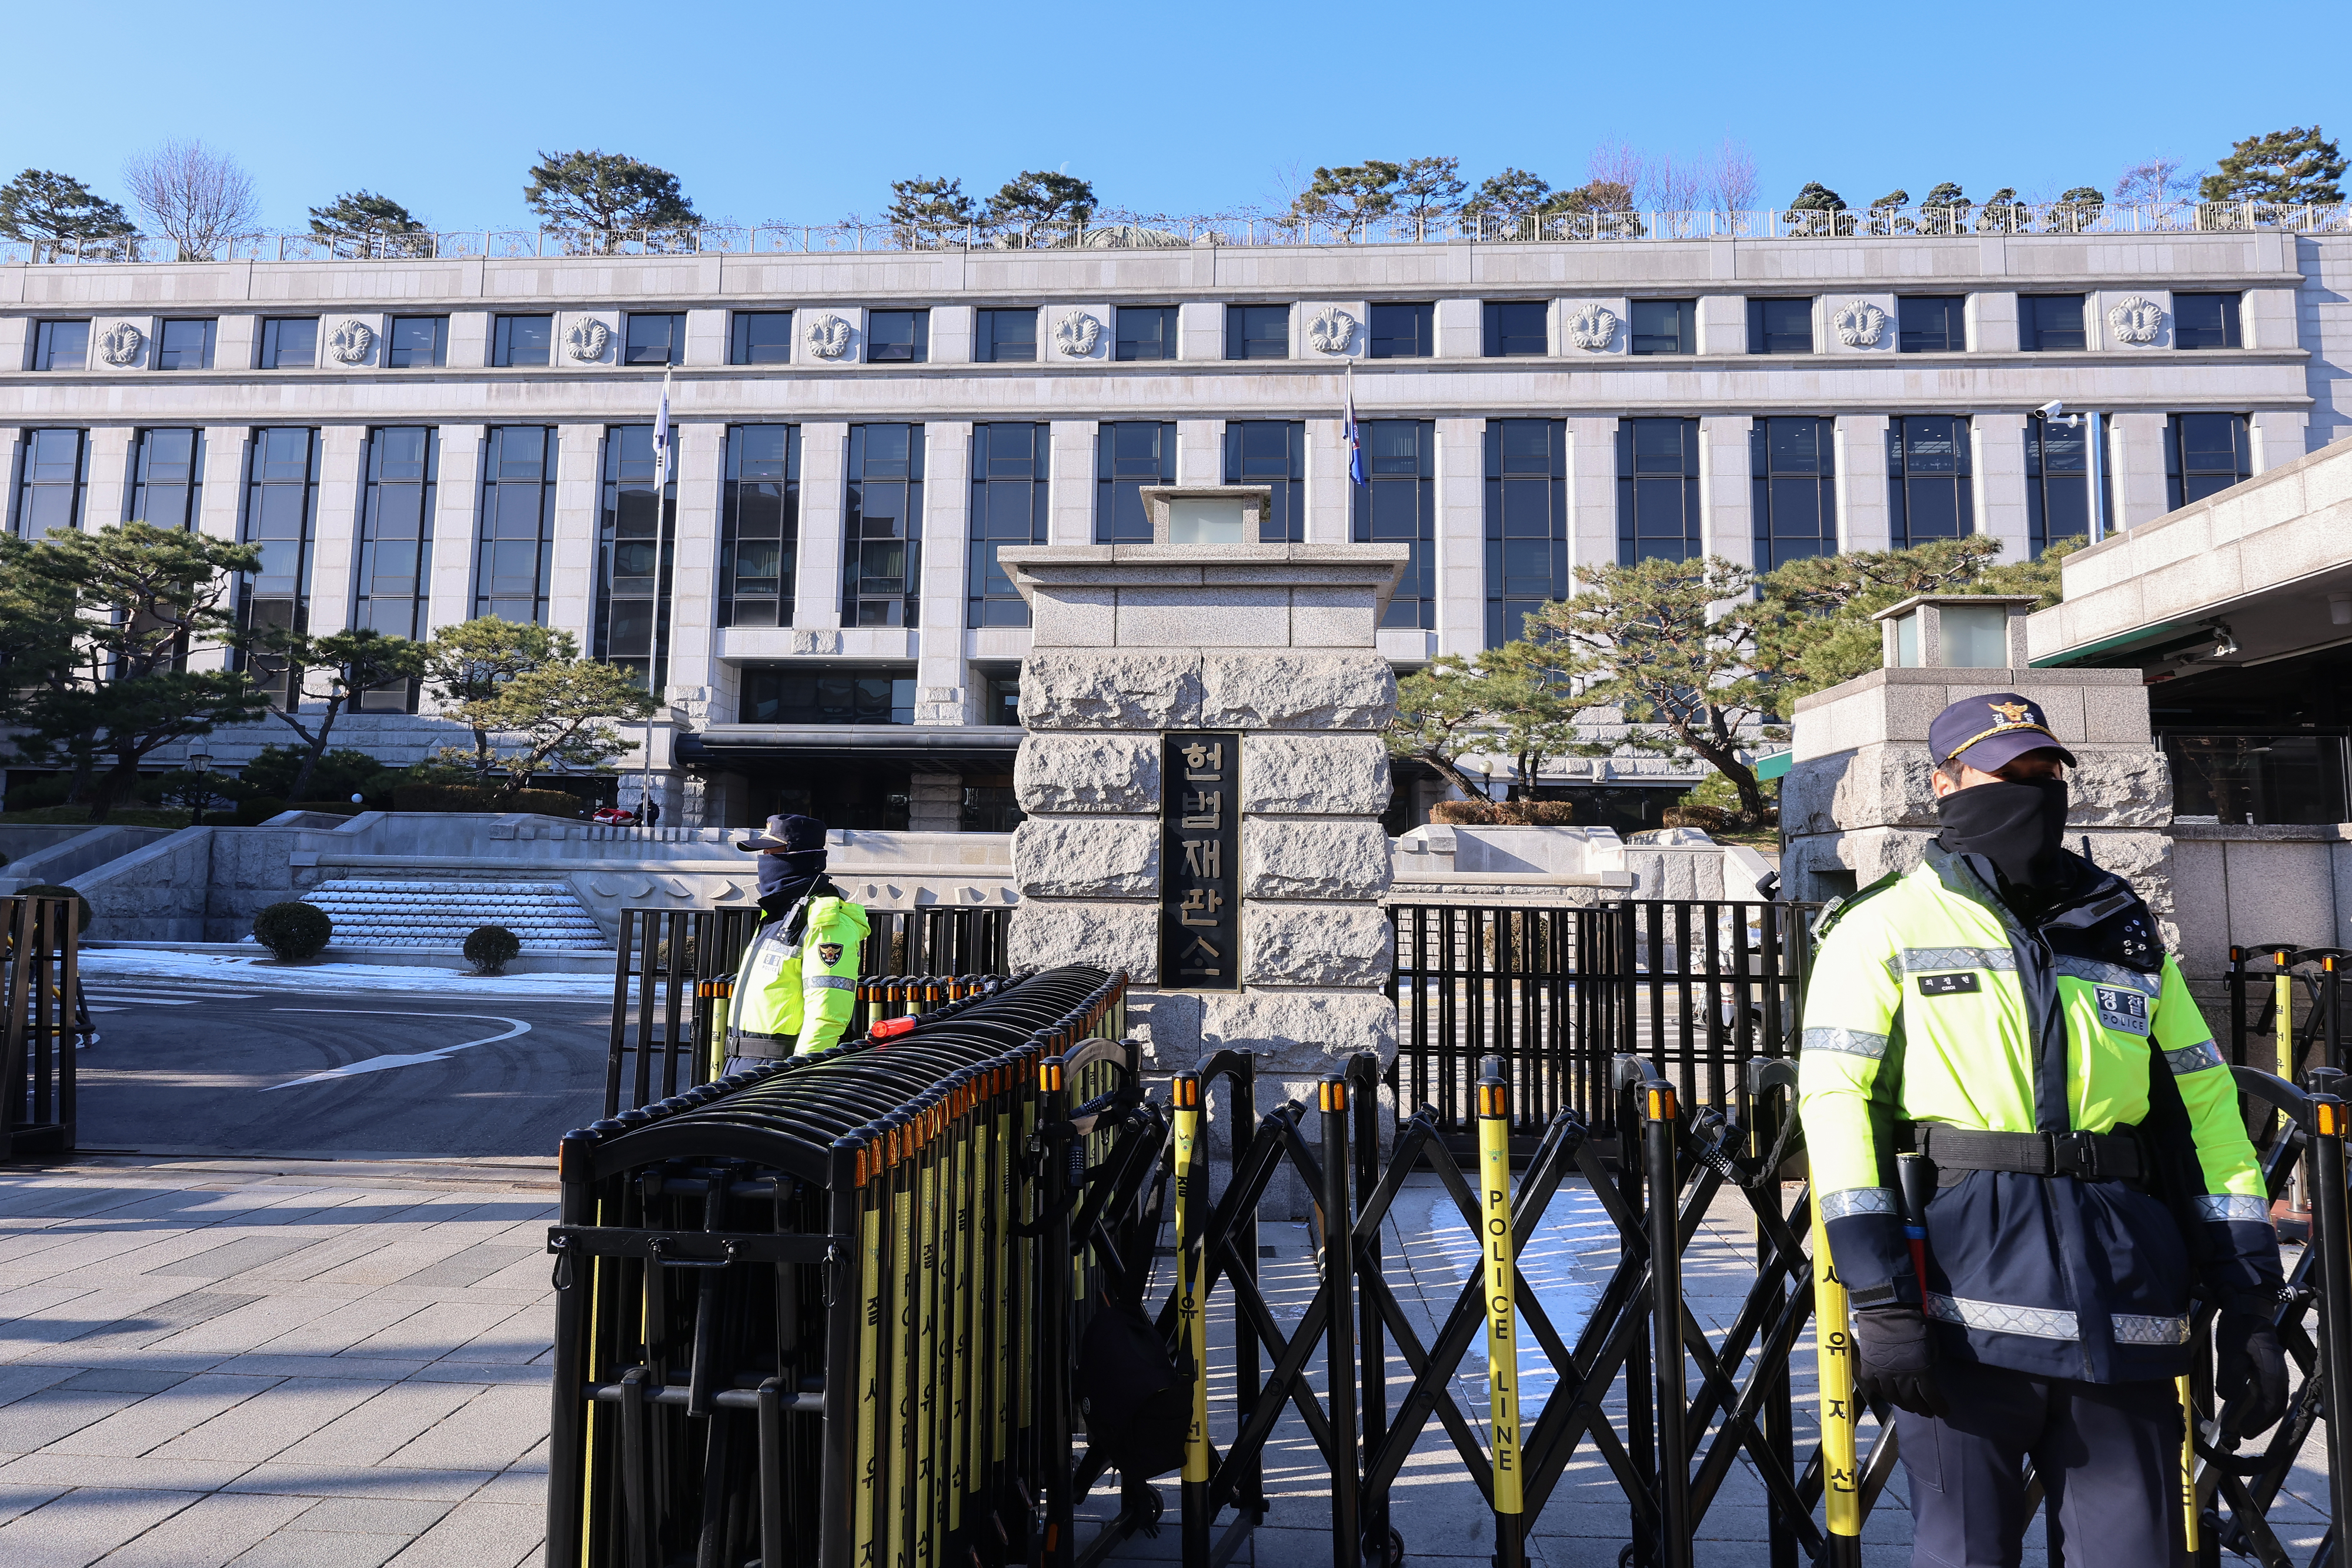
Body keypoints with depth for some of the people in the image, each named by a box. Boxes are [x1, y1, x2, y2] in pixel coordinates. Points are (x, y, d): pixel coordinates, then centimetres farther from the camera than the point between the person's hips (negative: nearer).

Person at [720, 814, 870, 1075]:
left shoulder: (827, 924, -15)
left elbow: (826, 1017, -23)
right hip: (740, 1064, 10)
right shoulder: (775, 914, 19)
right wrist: (737, 1063, 23)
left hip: (779, 1065, -10)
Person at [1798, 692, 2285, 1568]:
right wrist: (1878, 1296, -14)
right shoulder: (1886, 928, 2)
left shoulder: (2127, 934, 17)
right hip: (1965, 1299, -4)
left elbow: (2204, 1105, 16)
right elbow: (1834, 1098, -7)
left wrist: (2248, 1300, 9)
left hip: (2121, 1306, 4)